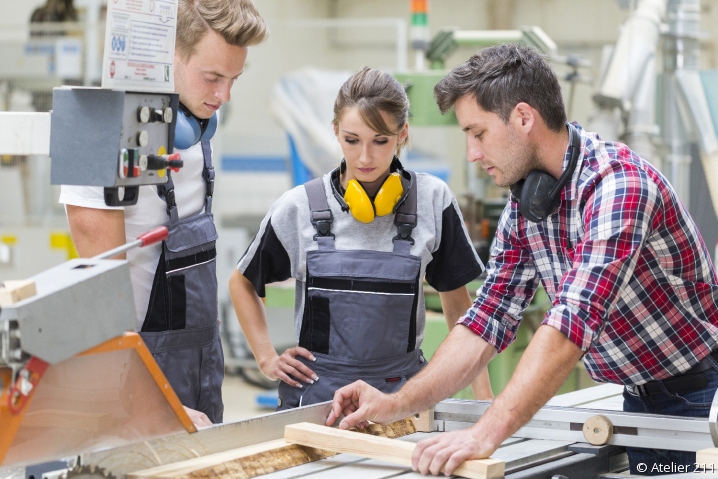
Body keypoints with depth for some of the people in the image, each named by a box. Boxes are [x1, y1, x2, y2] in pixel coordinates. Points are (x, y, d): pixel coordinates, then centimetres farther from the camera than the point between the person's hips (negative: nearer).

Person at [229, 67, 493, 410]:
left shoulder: (432, 201, 0)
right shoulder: (299, 207, 0)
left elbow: (458, 304, 9)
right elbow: (242, 282, 17)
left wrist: (484, 398, 3)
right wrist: (267, 358, 6)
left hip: (401, 391, 0)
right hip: (315, 391, 0)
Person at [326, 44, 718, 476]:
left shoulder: (617, 182, -27)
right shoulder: (523, 205, 1)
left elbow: (574, 322, -37)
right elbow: (490, 317, 3)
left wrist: (486, 434, -43)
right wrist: (397, 405, -7)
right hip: (641, 398, 7)